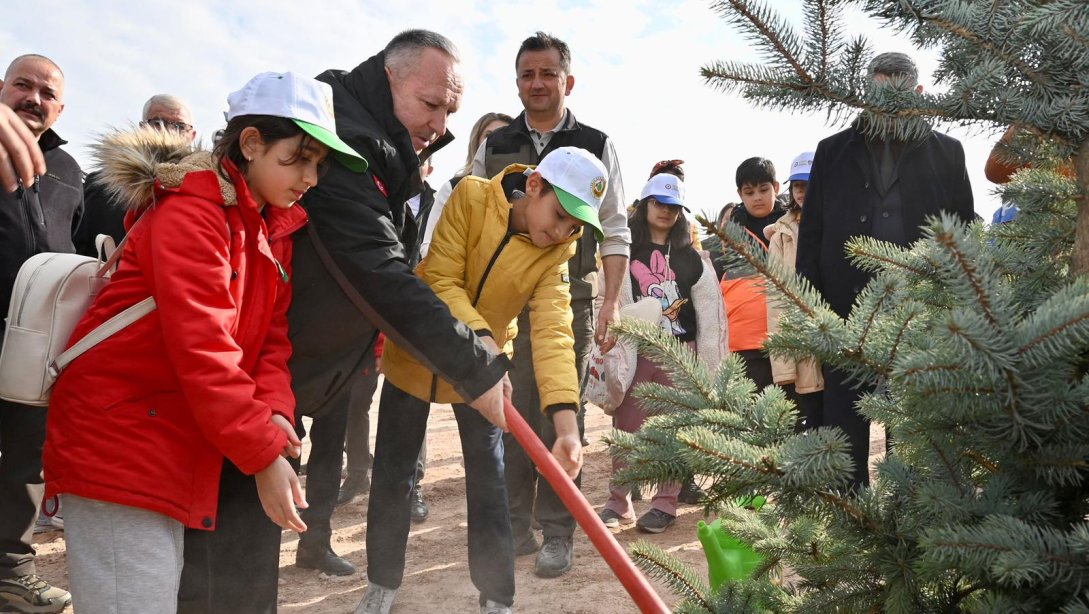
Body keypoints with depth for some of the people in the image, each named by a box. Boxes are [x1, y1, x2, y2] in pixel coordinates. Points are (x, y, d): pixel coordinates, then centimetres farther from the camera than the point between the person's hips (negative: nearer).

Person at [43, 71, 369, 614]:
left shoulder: (275, 227, 10)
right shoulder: (191, 211, -18)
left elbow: (272, 335, 4)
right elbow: (200, 347, -25)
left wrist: (273, 410, -14)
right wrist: (264, 453, -25)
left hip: (179, 449, 9)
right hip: (116, 443, -8)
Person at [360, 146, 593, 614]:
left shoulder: (557, 250, -16)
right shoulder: (471, 196, -21)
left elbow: (553, 329, -26)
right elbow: (441, 280, -24)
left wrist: (566, 421, -39)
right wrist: (480, 337, -41)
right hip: (416, 353, -1)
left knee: (488, 481, 0)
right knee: (392, 474, 8)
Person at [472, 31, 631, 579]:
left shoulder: (595, 147, 5)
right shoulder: (493, 147, 10)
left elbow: (614, 232, 2)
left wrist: (611, 303, -6)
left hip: (571, 301, -2)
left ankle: (557, 533, 10)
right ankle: (513, 526, 16)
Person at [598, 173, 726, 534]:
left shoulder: (692, 259, 9)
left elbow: (709, 314, 7)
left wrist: (708, 363, 2)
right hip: (635, 351, -1)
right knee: (626, 427, 1)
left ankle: (665, 503, 13)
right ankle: (618, 502, 12)